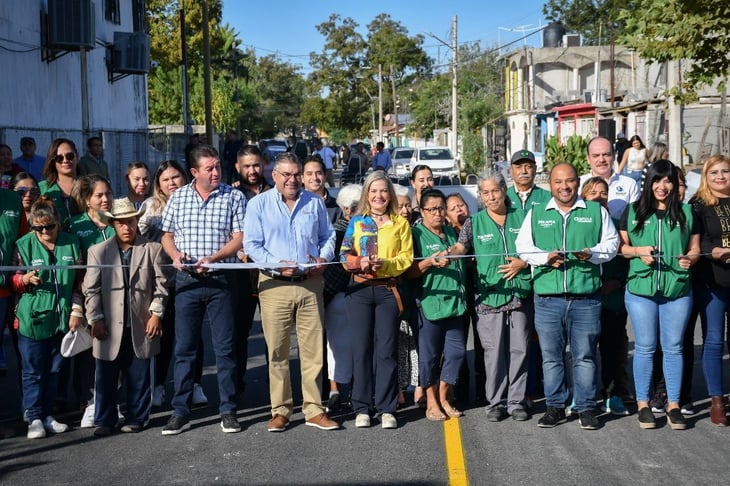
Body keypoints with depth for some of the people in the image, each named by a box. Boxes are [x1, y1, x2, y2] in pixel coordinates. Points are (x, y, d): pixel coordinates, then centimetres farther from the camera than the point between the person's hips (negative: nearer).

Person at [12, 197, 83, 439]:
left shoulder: (71, 243, 3)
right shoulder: (24, 245, -3)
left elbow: (79, 280, 9)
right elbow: (13, 280, 2)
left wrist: (76, 310, 3)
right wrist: (25, 279, -20)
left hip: (61, 319, 3)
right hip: (32, 319, -3)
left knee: (53, 370, 11)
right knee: (33, 371, 2)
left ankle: (47, 415, 22)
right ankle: (34, 418, 10)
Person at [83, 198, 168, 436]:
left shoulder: (152, 249, 5)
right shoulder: (98, 251, 6)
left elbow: (160, 284, 4)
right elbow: (91, 289, 3)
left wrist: (156, 313, -4)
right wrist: (95, 319, -4)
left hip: (141, 326, 0)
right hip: (110, 327, 0)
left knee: (139, 377, 7)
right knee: (106, 378, 5)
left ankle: (136, 418, 18)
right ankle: (104, 420, 14)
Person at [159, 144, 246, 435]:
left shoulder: (234, 198, 1)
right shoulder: (178, 198, 8)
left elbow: (239, 238, -5)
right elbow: (167, 234, 13)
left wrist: (212, 258, -18)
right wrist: (175, 254, -8)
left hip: (220, 280, -2)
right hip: (186, 281, 2)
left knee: (225, 347, 3)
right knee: (184, 348, 5)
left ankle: (228, 411, 12)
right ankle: (180, 412, 13)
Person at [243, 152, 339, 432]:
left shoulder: (314, 203, 13)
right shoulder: (259, 204, 4)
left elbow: (328, 236, 18)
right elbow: (251, 244, -1)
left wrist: (324, 258, -3)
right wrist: (276, 264, -15)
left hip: (311, 284, 2)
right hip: (275, 285, -2)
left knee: (313, 350, 3)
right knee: (277, 351, 2)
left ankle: (314, 409, 10)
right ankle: (280, 410, 11)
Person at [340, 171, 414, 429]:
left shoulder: (401, 223, 8)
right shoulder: (356, 222, 9)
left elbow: (407, 257, 2)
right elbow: (344, 255, 5)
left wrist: (385, 264, -15)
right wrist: (361, 262, -15)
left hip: (388, 290, 0)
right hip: (359, 290, 1)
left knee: (386, 350, 0)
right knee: (361, 348, 2)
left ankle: (387, 409, 5)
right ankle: (362, 408, 8)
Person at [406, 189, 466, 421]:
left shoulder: (451, 232, 17)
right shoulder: (416, 234, -3)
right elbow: (408, 272, -10)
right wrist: (430, 262, -24)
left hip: (455, 302, 6)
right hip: (430, 303, -6)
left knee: (457, 351, 4)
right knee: (429, 354, 0)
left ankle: (444, 398, 19)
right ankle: (431, 402, 13)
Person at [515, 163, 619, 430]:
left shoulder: (596, 211, 11)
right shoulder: (536, 213, 13)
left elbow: (611, 243, 9)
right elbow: (523, 246, 9)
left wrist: (591, 253, -10)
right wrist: (545, 257, -8)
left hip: (586, 298, -1)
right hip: (547, 298, 1)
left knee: (584, 355, 2)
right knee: (551, 355, 6)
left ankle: (586, 408, 11)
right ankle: (555, 407, 16)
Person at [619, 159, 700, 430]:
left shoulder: (686, 213, 9)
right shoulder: (633, 211, 6)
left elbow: (695, 249, 10)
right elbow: (620, 246, 8)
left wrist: (690, 259, -11)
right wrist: (638, 251, -11)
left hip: (677, 290, 1)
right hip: (640, 288, -1)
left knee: (673, 347, 6)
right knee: (645, 347, 5)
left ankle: (673, 405, 14)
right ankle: (643, 404, 14)